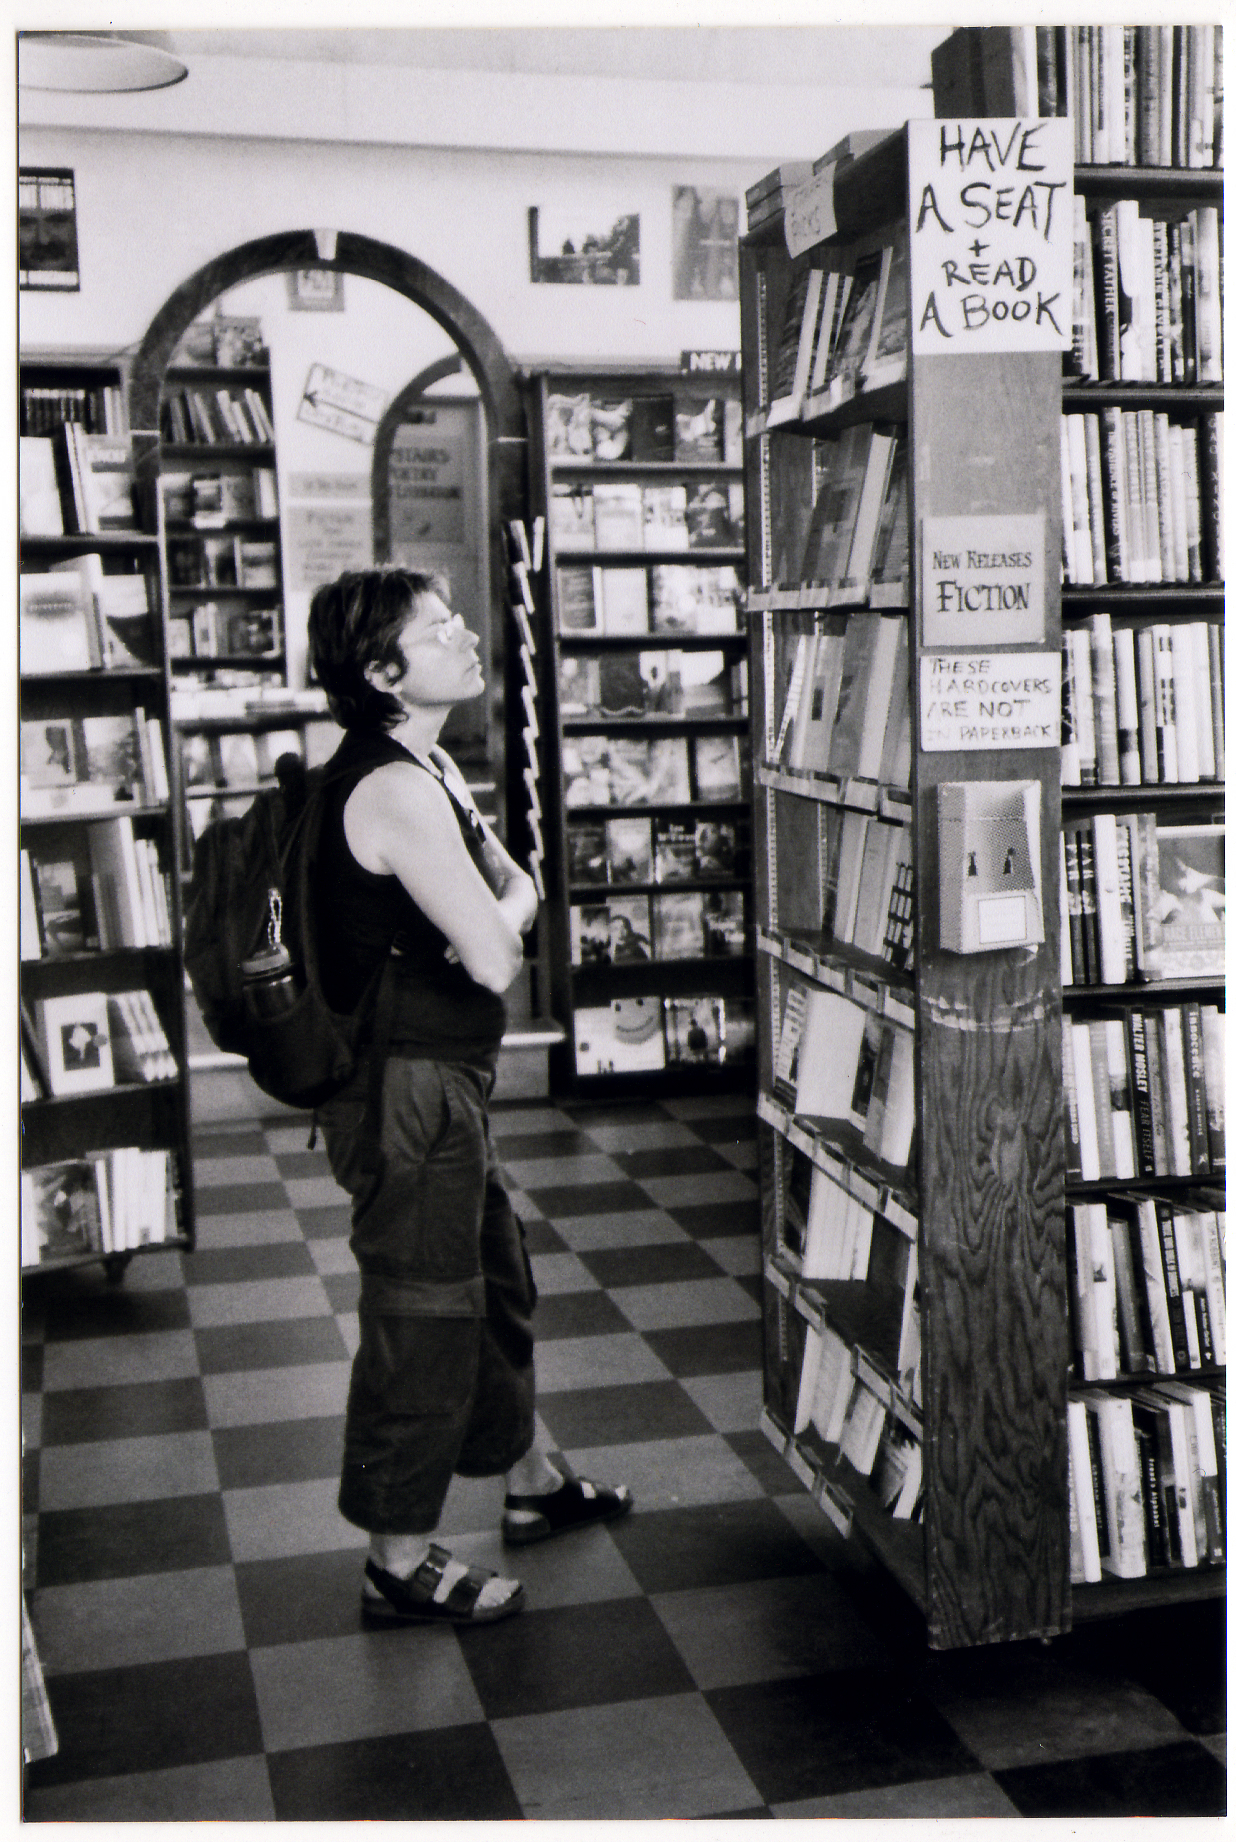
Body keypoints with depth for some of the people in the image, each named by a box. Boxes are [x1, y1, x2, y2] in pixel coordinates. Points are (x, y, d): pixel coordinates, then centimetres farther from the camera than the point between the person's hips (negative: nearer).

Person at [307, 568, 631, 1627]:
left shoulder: (427, 766, 10)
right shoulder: (395, 790, -24)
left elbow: (517, 886, 12)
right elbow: (493, 962, -28)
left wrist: (497, 917, -11)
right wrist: (492, 930, -5)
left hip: (445, 1081, 11)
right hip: (409, 1092, -11)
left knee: (497, 1285, 23)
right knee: (423, 1316, 1)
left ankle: (533, 1484, 42)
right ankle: (399, 1566, 16)